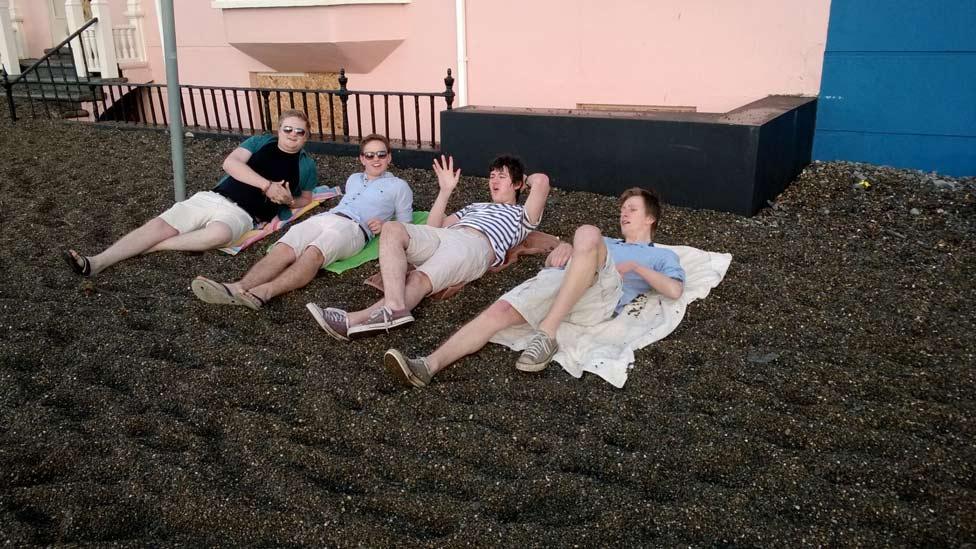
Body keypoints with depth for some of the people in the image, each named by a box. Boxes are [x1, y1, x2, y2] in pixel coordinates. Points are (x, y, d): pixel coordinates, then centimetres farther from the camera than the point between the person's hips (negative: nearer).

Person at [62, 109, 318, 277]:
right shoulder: (261, 142, 14)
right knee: (159, 224, -18)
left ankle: (150, 248, -22)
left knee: (218, 233, -39)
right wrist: (267, 185, -13)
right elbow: (230, 163, -1)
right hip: (212, 197, 3)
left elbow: (306, 199, 25)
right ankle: (96, 262, -24)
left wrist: (289, 200, 0)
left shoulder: (305, 164, 14)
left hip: (242, 213, -3)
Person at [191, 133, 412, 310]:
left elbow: (405, 225, 16)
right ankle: (238, 288, -49)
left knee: (313, 253, -37)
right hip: (323, 217, 5)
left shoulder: (398, 185, 20)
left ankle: (265, 291, -58)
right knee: (283, 249, -27)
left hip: (353, 228, -5)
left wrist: (385, 226, -6)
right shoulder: (353, 179, 36)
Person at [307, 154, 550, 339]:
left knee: (418, 280, -32)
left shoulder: (521, 215, 24)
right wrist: (446, 190, 29)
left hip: (475, 245, -6)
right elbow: (433, 226, 32)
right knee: (392, 229, -25)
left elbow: (541, 181, 4)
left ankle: (354, 320, -50)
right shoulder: (474, 206, 42)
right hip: (441, 237, 6)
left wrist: (525, 179, 27)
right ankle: (394, 307, -46)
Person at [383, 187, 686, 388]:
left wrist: (635, 266, 5)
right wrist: (563, 247, 11)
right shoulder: (606, 243, 44)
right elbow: (549, 262, 33)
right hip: (557, 279, 5)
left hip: (600, 292, -5)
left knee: (588, 232, -35)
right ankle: (430, 365, -42)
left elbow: (675, 290, 10)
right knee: (500, 310, -24)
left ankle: (546, 334, -39)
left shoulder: (663, 255, 32)